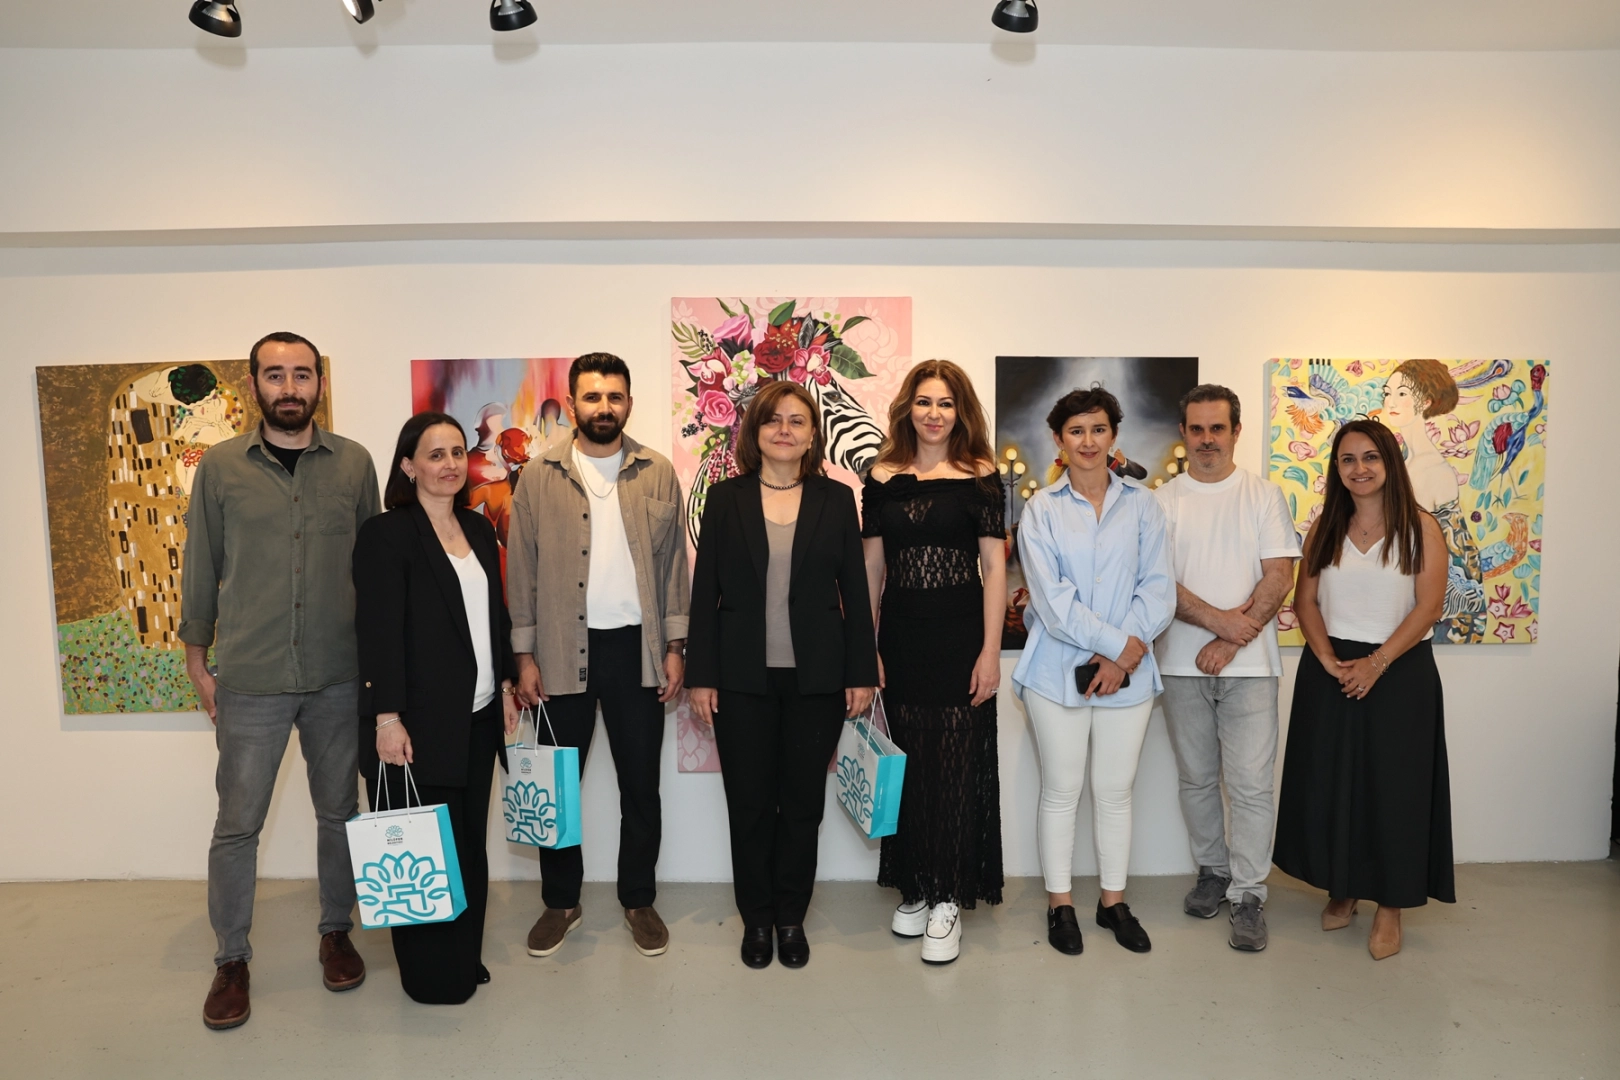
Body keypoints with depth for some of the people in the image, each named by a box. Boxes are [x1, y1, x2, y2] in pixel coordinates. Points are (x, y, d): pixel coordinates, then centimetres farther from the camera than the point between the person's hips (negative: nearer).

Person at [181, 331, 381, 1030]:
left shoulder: (354, 463, 1)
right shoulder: (220, 466, 0)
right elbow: (201, 567, 6)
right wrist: (197, 661, 6)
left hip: (338, 678, 1)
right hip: (250, 681, -1)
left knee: (339, 811, 13)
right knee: (237, 823, 6)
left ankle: (336, 932, 32)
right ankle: (231, 959, 25)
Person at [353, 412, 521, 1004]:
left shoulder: (479, 529, 12)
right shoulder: (386, 534, -9)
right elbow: (379, 630, -14)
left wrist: (506, 684, 14)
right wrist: (387, 717, -17)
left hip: (477, 717, 6)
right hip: (420, 722, -6)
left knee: (470, 841, 12)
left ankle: (465, 957, 28)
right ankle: (431, 974, 20)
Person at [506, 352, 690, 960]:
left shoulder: (658, 474, 3)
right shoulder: (539, 476, 1)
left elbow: (674, 563, 4)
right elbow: (521, 568, 1)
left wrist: (675, 647, 0)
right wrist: (525, 655, -3)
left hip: (637, 647, 1)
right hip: (562, 648, 0)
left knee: (640, 784, 9)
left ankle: (639, 899, 27)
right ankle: (560, 902, 28)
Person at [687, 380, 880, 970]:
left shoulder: (836, 499, 3)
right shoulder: (726, 498, 2)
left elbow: (855, 591, 3)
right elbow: (705, 591, 1)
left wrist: (861, 674, -1)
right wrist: (701, 676, -3)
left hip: (816, 677, 0)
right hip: (743, 678, 0)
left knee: (803, 803, 10)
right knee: (749, 803, 9)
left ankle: (791, 917, 28)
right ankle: (756, 918, 27)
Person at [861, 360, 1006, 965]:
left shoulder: (980, 477, 0)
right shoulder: (883, 478, 6)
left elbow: (993, 567, -3)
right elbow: (872, 568, 7)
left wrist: (991, 651, -9)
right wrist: (866, 648, 2)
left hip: (960, 636, -2)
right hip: (901, 638, 3)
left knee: (956, 766, 1)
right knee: (908, 765, 10)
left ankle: (948, 899, 14)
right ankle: (915, 888, 26)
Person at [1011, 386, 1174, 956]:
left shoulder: (1142, 504, 6)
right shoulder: (1041, 508, 1)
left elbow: (1158, 588, -1)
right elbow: (1052, 598, -8)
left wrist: (1124, 657, -12)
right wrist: (1120, 641, -14)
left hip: (1128, 672, 2)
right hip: (1059, 669, -1)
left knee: (1115, 790, 11)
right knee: (1061, 791, 7)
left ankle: (1114, 900, 28)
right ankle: (1059, 903, 23)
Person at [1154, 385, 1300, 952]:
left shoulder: (1263, 495, 4)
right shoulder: (1162, 500, 4)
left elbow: (1279, 577, -3)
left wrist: (1231, 642, -12)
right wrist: (1220, 620, -16)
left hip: (1249, 664, -1)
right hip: (1182, 664, 2)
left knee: (1251, 785, -3)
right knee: (1196, 779, 12)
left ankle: (1248, 895, 9)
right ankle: (1213, 870, 29)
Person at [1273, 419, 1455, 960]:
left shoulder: (1420, 528, -2)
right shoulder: (1325, 529, 8)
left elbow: (1428, 606, -9)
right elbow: (1306, 600, 2)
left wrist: (1375, 664, -17)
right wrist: (1328, 660, -12)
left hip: (1399, 673, -3)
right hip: (1329, 672, 3)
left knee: (1394, 788, 2)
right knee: (1330, 783, 8)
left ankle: (1390, 905, 16)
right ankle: (1342, 889, 25)